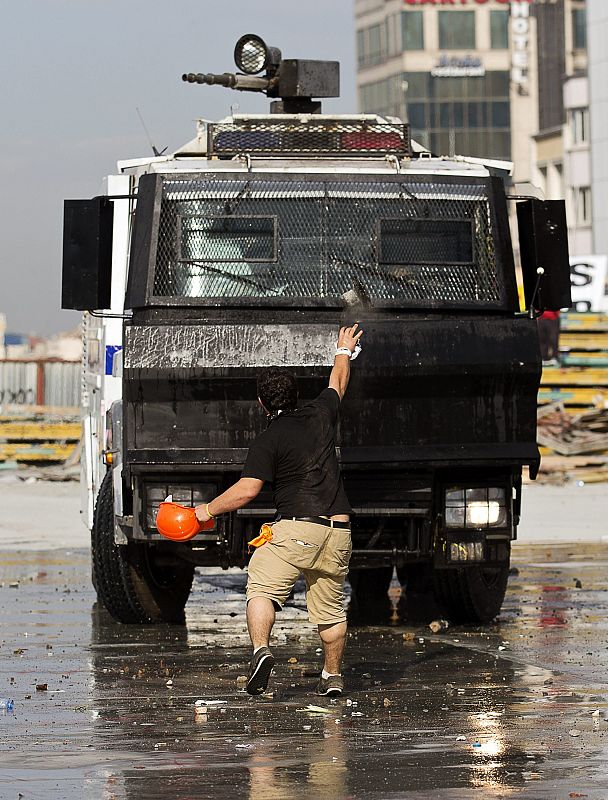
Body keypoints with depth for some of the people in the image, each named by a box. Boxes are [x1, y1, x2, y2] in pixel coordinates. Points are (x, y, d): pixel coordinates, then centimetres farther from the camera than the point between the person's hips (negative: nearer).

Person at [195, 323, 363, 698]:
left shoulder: (269, 440, -4)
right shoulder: (321, 415, 11)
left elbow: (246, 490, -11)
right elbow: (338, 383, 32)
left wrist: (208, 510, 2)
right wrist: (344, 351, 51)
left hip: (298, 528, -6)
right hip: (339, 531, 6)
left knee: (262, 589, -7)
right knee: (331, 608, 14)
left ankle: (261, 649, -31)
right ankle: (333, 677, 21)